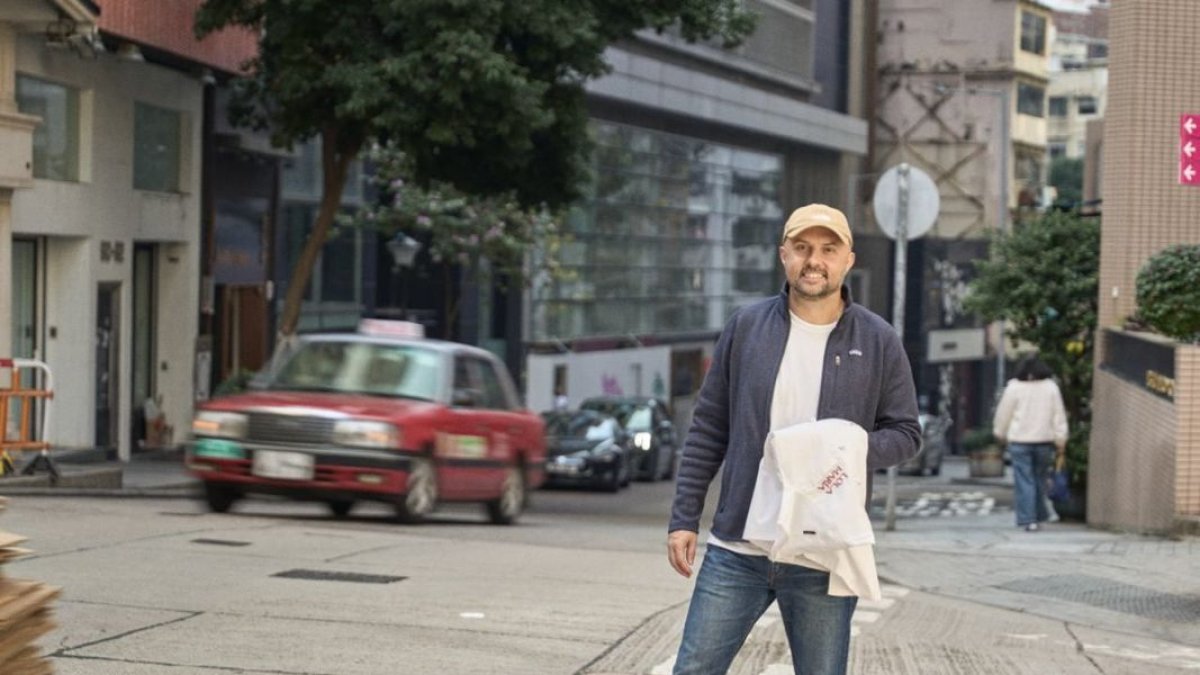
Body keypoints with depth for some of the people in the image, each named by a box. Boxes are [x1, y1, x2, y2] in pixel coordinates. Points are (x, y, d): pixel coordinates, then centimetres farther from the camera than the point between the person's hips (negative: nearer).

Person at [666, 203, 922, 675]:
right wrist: (684, 518, 3)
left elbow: (906, 433, 6)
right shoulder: (745, 327, 5)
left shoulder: (879, 342, 2)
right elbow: (708, 430, 8)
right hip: (736, 550, 1)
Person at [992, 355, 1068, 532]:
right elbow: (1059, 416, 4)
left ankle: (1029, 520, -9)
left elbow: (1003, 413, 1)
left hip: (1020, 440, -3)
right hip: (1044, 440, 3)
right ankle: (1040, 516, 20)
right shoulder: (1051, 387, 3)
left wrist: (1000, 434, 16)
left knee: (1024, 481, -2)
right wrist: (1061, 440, 7)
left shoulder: (1014, 387, -5)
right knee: (1040, 479, 14)